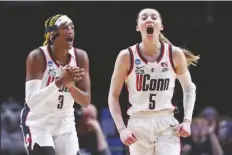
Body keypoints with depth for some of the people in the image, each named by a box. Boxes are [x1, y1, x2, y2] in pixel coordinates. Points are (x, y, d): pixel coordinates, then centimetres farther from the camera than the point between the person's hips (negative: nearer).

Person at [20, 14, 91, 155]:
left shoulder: (80, 56, -7)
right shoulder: (37, 57, -21)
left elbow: (86, 101, -9)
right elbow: (32, 101, -30)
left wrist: (70, 85, -30)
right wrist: (60, 82, -42)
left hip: (65, 124, 5)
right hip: (38, 123, -5)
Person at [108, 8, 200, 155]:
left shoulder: (175, 54, -2)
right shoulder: (127, 56, -5)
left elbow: (189, 88, 12)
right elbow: (113, 95, 2)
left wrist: (187, 120, 0)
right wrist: (121, 128, -8)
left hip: (167, 125, 0)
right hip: (138, 125, 0)